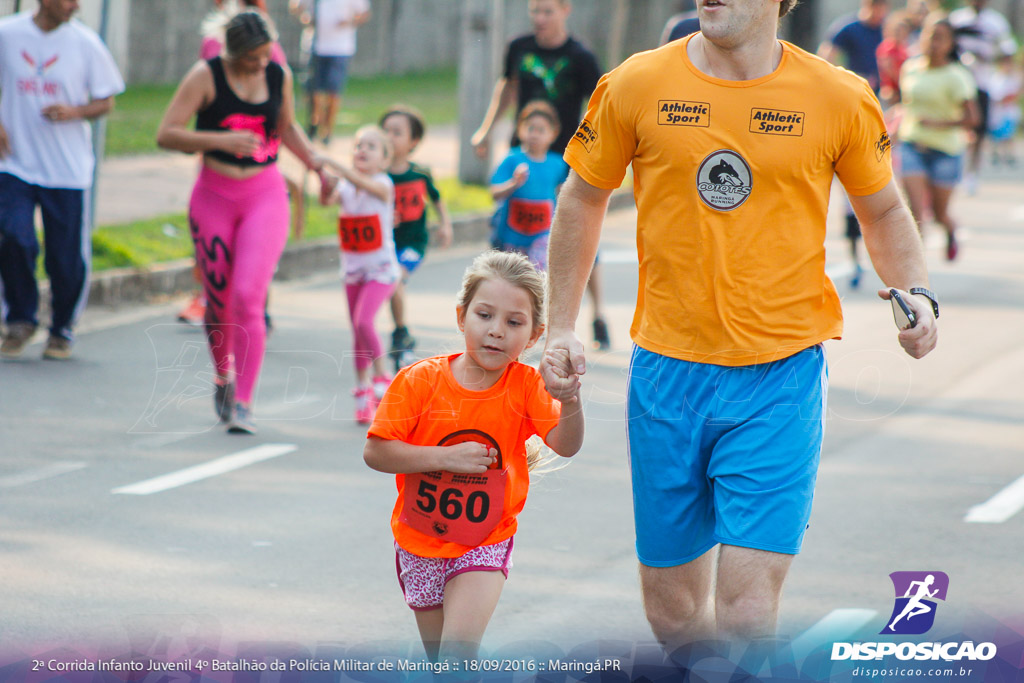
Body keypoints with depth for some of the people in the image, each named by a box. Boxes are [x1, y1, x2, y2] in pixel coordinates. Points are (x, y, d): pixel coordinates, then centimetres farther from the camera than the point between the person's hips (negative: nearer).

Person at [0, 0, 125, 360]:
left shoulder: (85, 43, -1)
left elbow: (106, 101, 6)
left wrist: (75, 112, -14)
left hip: (68, 168, 0)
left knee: (67, 256, 1)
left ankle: (61, 330, 25)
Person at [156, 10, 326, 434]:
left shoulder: (279, 76, 3)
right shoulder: (206, 76, -8)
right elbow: (166, 134, -14)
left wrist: (316, 163, 13)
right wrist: (221, 140, -25)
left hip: (265, 195, 1)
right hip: (214, 194, -1)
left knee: (248, 297, -15)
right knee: (218, 301, 6)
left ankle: (243, 404, -13)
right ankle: (223, 376, 36)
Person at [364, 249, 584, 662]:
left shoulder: (525, 386, -11)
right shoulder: (421, 381, -14)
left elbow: (565, 445, -24)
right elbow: (375, 452, -16)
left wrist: (570, 400, -45)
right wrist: (445, 458, -25)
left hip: (486, 546, -1)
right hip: (420, 544, 1)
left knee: (458, 651, -19)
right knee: (441, 659, 15)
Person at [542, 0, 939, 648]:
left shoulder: (840, 99, -2)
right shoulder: (636, 86, -1)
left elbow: (884, 210, 13)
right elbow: (583, 199, 13)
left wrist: (917, 294, -4)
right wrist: (561, 327, 10)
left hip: (780, 376, -2)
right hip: (667, 370, 2)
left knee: (745, 608, -13)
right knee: (671, 606, 10)